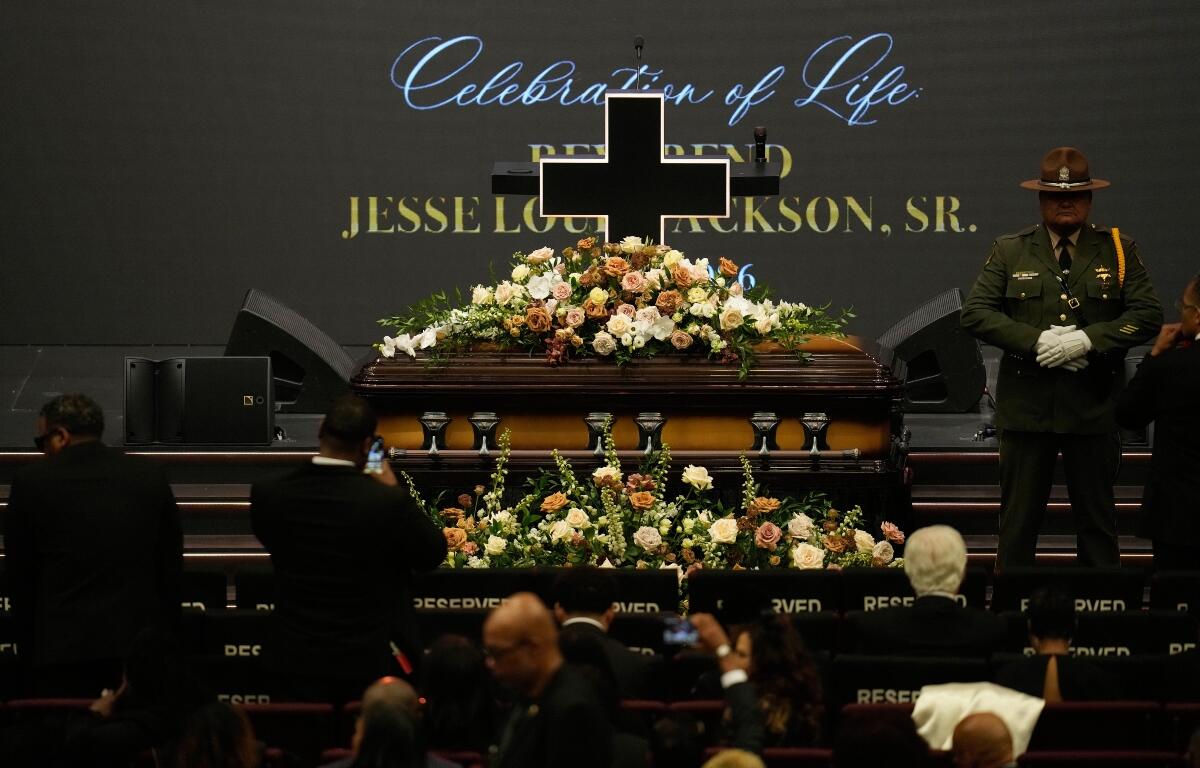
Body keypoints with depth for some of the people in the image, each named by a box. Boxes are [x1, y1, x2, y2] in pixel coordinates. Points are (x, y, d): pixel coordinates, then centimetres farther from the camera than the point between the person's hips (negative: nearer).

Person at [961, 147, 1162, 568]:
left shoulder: (1119, 251, 6)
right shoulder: (1009, 252, 6)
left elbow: (1148, 315, -2)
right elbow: (974, 313, -1)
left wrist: (1088, 339, -15)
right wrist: (1036, 342, -14)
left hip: (1093, 407, 0)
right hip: (1027, 406, 0)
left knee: (1096, 518, 7)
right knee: (1019, 518, 3)